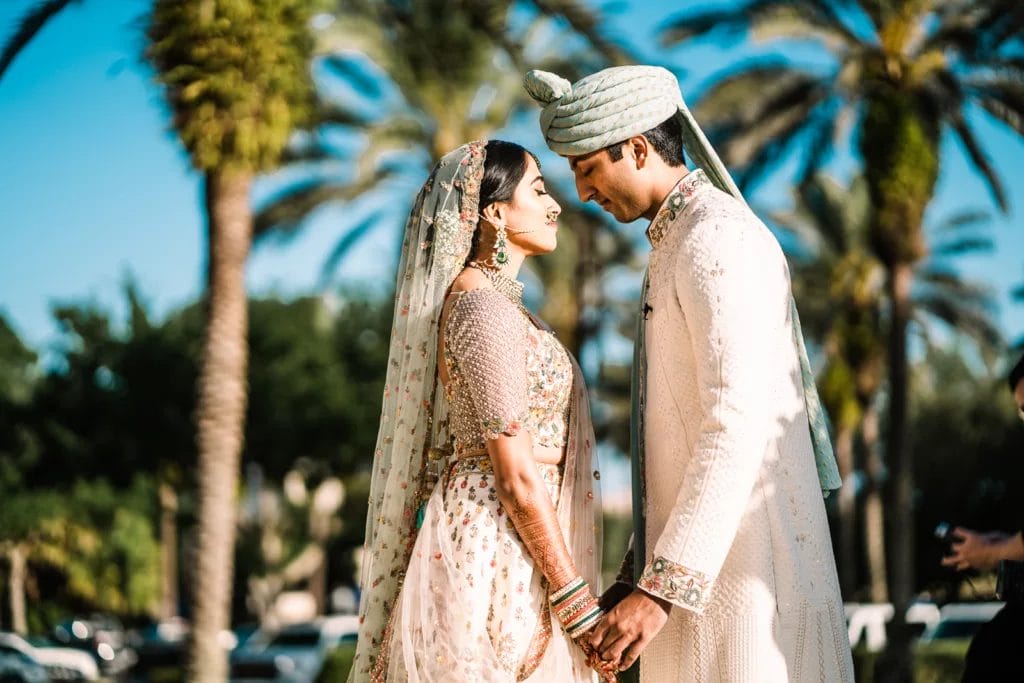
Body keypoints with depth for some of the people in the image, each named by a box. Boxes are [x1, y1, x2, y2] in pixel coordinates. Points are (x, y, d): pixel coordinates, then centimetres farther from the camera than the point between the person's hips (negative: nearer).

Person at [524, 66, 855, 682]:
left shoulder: (718, 240, -12)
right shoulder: (677, 243, 20)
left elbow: (737, 427, -22)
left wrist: (664, 586, -23)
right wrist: (641, 571, 18)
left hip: (742, 557, -9)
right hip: (700, 558, 9)